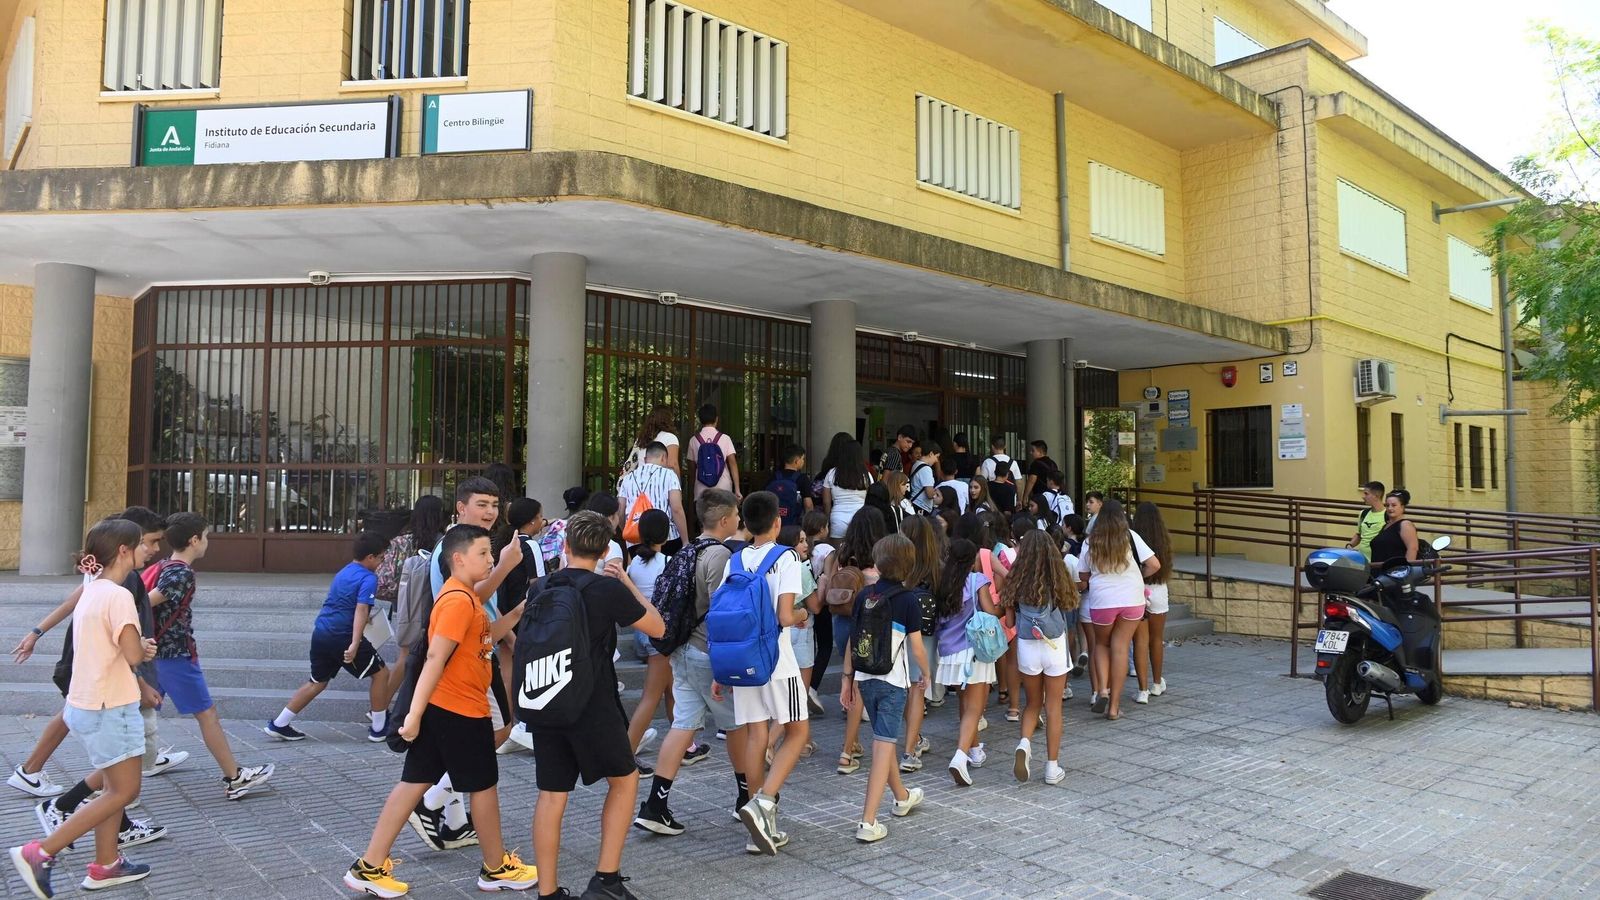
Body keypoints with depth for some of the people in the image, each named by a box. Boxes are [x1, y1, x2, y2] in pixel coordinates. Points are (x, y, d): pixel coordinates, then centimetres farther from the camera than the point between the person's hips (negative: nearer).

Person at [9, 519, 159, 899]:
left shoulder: (92, 591, 9)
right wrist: (144, 646, -3)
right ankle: (40, 852, 1)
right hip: (110, 710, -10)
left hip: (87, 704, 10)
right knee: (124, 791, 1)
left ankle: (106, 865, 25)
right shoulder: (118, 596, -21)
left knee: (117, 786, 18)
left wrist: (139, 648, -1)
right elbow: (133, 655, -24)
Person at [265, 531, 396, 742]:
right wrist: (355, 644, -32)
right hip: (343, 637, -8)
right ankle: (378, 728, 10)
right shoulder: (368, 578, -10)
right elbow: (361, 609, -23)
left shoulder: (343, 572, 17)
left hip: (320, 632, 8)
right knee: (380, 673, 6)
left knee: (318, 682, 21)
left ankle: (279, 725, 21)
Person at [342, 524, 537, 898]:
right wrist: (414, 714, -26)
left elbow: (484, 638, 21)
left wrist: (516, 614, 9)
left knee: (415, 783, 11)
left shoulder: (465, 596, 12)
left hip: (442, 709, 9)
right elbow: (435, 659, -25)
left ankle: (370, 867, 16)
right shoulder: (459, 600, -20)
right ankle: (497, 868, 22)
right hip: (461, 710, -9)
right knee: (484, 785, 6)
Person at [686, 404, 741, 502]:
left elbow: (692, 468, 8)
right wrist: (737, 490, -5)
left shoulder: (694, 440, 2)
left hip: (701, 492, 1)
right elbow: (733, 463, -5)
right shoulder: (725, 438, -1)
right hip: (723, 490, -1)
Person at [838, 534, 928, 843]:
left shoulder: (864, 596, 1)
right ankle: (868, 822, -9)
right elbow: (916, 647, -8)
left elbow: (852, 641, 3)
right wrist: (925, 675, 10)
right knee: (884, 746, -4)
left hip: (865, 679, 5)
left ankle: (902, 797, 43)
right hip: (893, 682, -5)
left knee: (883, 739, 22)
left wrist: (847, 679, 12)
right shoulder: (908, 600, -10)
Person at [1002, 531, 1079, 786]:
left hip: (1026, 647, 1)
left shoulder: (1017, 581, -5)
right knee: (1053, 707, 9)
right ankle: (1052, 768, 13)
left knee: (1033, 703, 19)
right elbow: (1070, 606, 5)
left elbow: (1010, 621, -2)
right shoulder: (1058, 580, -7)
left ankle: (1025, 743, -7)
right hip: (1055, 647, -1)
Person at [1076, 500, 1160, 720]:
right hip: (1132, 600, 0)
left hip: (1101, 601, 0)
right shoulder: (1131, 537, -3)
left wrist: (1084, 585, 27)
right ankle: (1114, 706, 7)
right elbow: (1154, 565, -5)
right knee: (1120, 648, 5)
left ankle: (1102, 690, -1)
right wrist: (1137, 576, 12)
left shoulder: (1091, 542, 0)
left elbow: (1083, 577, 5)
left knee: (1101, 644, 20)